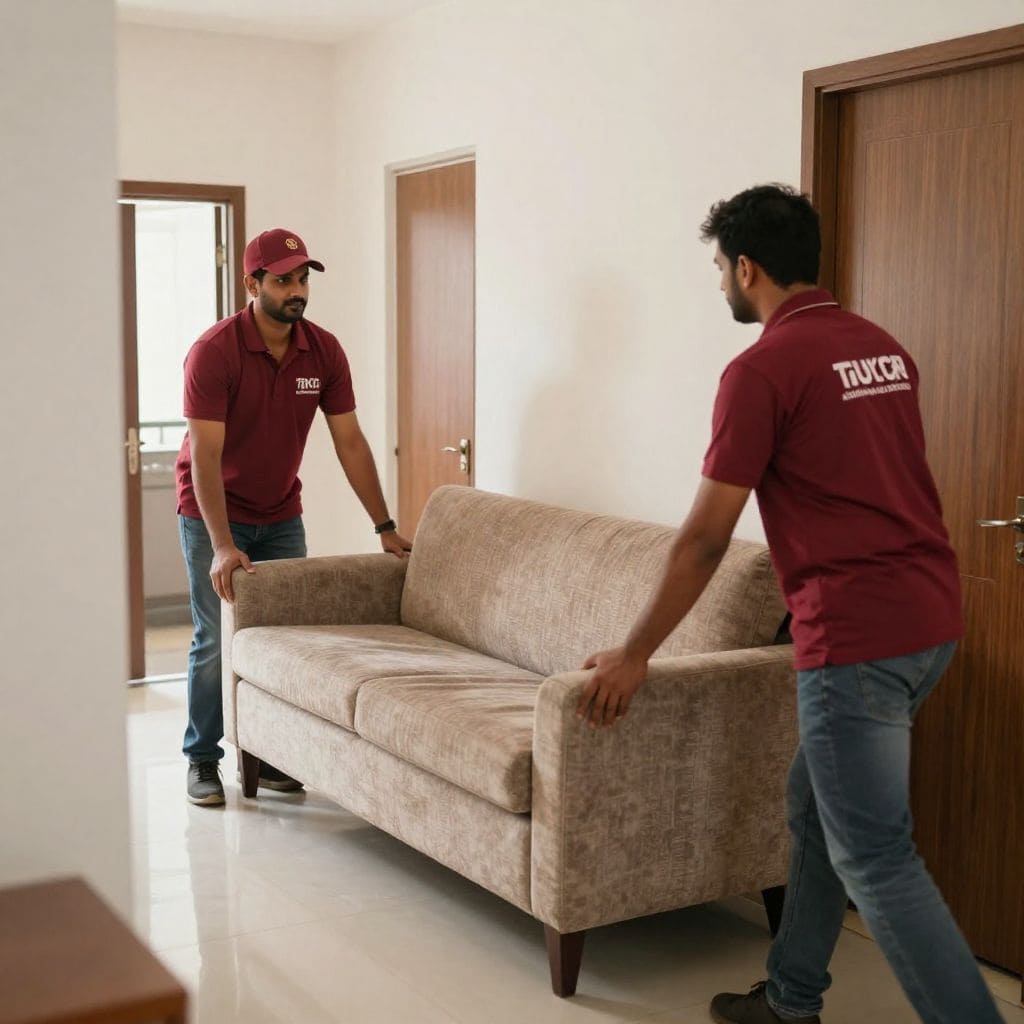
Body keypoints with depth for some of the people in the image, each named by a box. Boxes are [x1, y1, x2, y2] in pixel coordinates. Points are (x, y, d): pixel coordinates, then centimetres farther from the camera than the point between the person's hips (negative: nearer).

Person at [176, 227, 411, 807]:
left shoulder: (324, 351, -8)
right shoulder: (214, 351, -21)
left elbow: (350, 441, -4)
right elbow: (205, 454, -25)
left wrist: (385, 528, -7)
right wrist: (223, 546, -32)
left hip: (281, 515, 4)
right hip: (213, 514, -4)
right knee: (218, 640, -5)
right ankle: (203, 760, 11)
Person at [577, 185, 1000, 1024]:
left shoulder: (763, 368, -12)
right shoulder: (883, 348, 12)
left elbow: (706, 537, -11)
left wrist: (635, 654, -2)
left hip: (857, 634, -9)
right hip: (931, 616, 9)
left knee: (876, 859, 0)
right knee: (816, 807, 21)